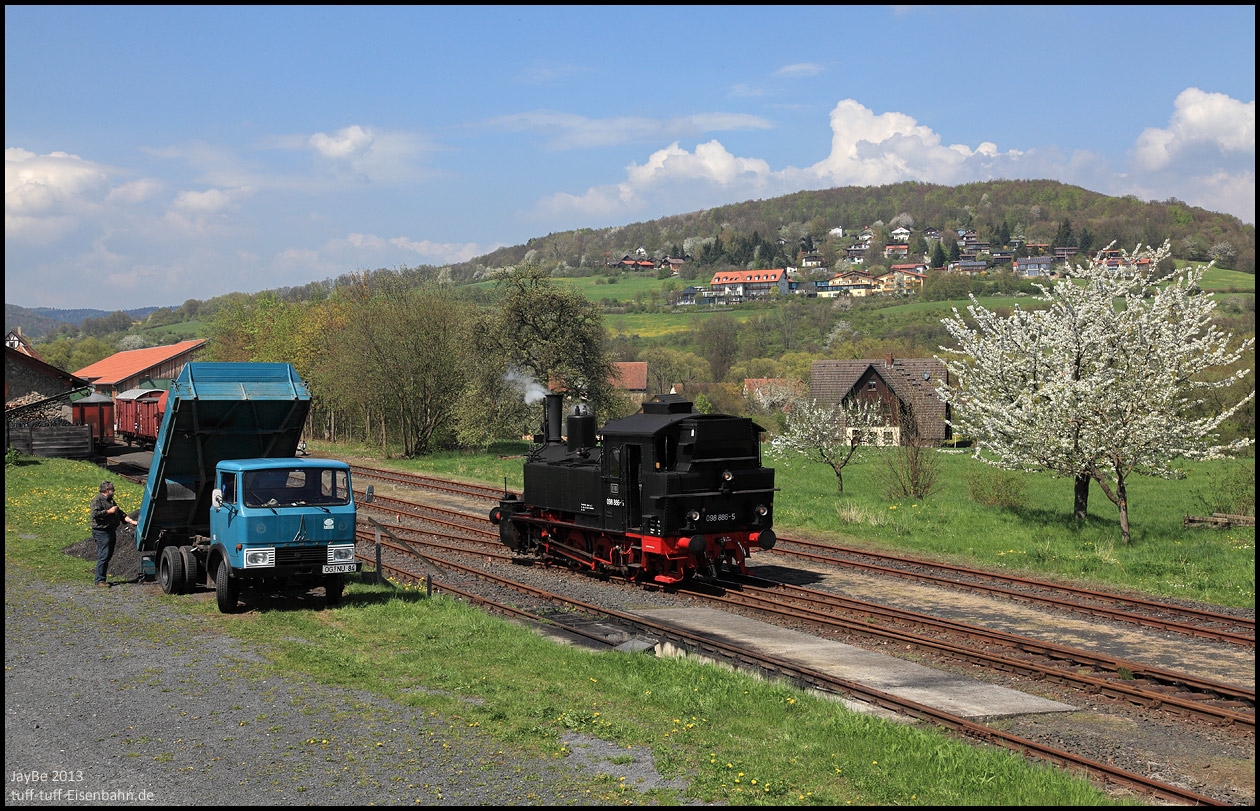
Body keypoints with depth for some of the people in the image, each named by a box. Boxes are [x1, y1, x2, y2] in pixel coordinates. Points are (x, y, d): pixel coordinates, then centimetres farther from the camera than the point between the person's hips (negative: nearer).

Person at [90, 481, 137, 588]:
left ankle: (103, 579, 16)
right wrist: (109, 511, -16)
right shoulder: (97, 499, -7)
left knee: (108, 555, 10)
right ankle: (100, 581, -10)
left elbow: (120, 513, 23)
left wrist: (131, 521, 11)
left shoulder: (110, 500, 22)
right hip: (102, 532, -9)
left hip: (111, 532, 9)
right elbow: (95, 514, -21)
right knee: (103, 556, -12)